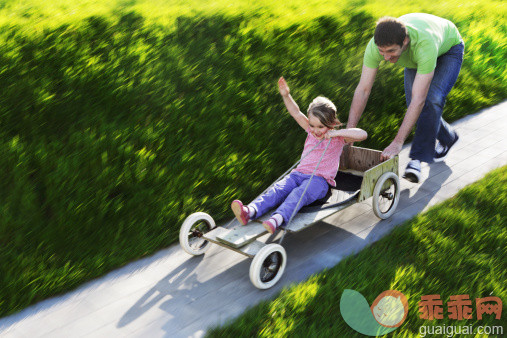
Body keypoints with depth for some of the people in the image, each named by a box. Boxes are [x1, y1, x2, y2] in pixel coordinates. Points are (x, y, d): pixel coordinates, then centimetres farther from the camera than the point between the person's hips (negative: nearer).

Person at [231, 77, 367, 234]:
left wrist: (337, 132, -17)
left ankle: (278, 218, -61)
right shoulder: (311, 131, 18)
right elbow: (296, 113, 14)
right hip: (299, 174, 5)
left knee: (298, 194, -36)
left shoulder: (338, 137, 3)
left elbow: (362, 134, -11)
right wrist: (286, 96, 0)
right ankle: (251, 211, -47)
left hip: (319, 180, -5)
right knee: (278, 190, -24)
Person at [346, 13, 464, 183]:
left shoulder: (424, 44, -48)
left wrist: (397, 143, -50)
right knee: (414, 107, -4)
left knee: (432, 99, -27)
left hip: (449, 47, -5)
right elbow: (362, 90, -30)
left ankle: (417, 159, -20)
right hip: (414, 59, 5)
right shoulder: (375, 45, -35)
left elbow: (419, 99, -48)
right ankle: (447, 138, 24)